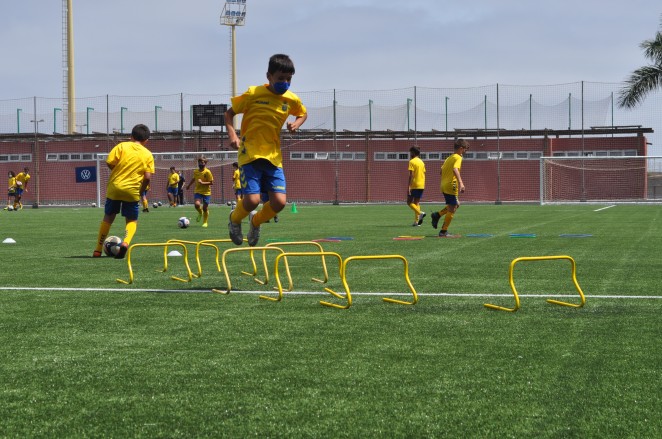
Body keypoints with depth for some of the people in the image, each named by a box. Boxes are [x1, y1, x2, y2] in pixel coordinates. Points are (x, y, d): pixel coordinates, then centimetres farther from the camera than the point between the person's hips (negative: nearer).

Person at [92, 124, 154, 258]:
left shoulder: (122, 146, 1)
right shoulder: (148, 155, 3)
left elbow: (109, 162, -9)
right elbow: (147, 177, -5)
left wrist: (119, 171, 10)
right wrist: (141, 192, 9)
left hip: (114, 188, 1)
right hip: (132, 191, -1)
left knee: (108, 218, 16)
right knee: (132, 220, 12)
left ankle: (98, 250, 20)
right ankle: (125, 243, -18)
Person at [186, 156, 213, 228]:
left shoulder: (207, 172, -11)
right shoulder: (195, 172, 4)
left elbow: (211, 182, -12)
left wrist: (202, 183, -23)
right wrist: (189, 185, 38)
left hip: (206, 192, -3)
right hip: (197, 191, 3)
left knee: (205, 208, 2)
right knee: (197, 204, -21)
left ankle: (205, 222, 22)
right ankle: (200, 213, 13)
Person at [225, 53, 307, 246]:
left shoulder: (291, 99, 2)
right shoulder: (253, 93, -9)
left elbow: (303, 113, 24)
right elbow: (229, 113, 1)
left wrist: (296, 123, 1)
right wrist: (232, 134, -16)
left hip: (273, 156, 4)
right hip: (250, 154, -4)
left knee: (279, 202, -8)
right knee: (252, 199, -17)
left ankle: (255, 221, 24)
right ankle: (235, 219, 19)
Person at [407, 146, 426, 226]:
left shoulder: (412, 162, -9)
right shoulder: (421, 162, 13)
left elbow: (411, 175, -16)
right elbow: (424, 175, 15)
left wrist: (408, 187, -16)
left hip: (414, 185, -7)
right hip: (421, 186, 7)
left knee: (409, 202, 0)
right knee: (417, 203, 10)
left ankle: (420, 213, -20)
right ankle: (416, 221, 4)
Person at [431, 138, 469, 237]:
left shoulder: (449, 158, 17)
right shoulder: (458, 157, -9)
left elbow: (442, 170, 21)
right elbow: (455, 169, -27)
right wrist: (460, 182, -36)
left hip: (444, 185, 9)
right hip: (451, 186, -9)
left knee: (456, 204, 24)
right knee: (452, 210, -1)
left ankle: (437, 215, 11)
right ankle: (443, 232, 0)